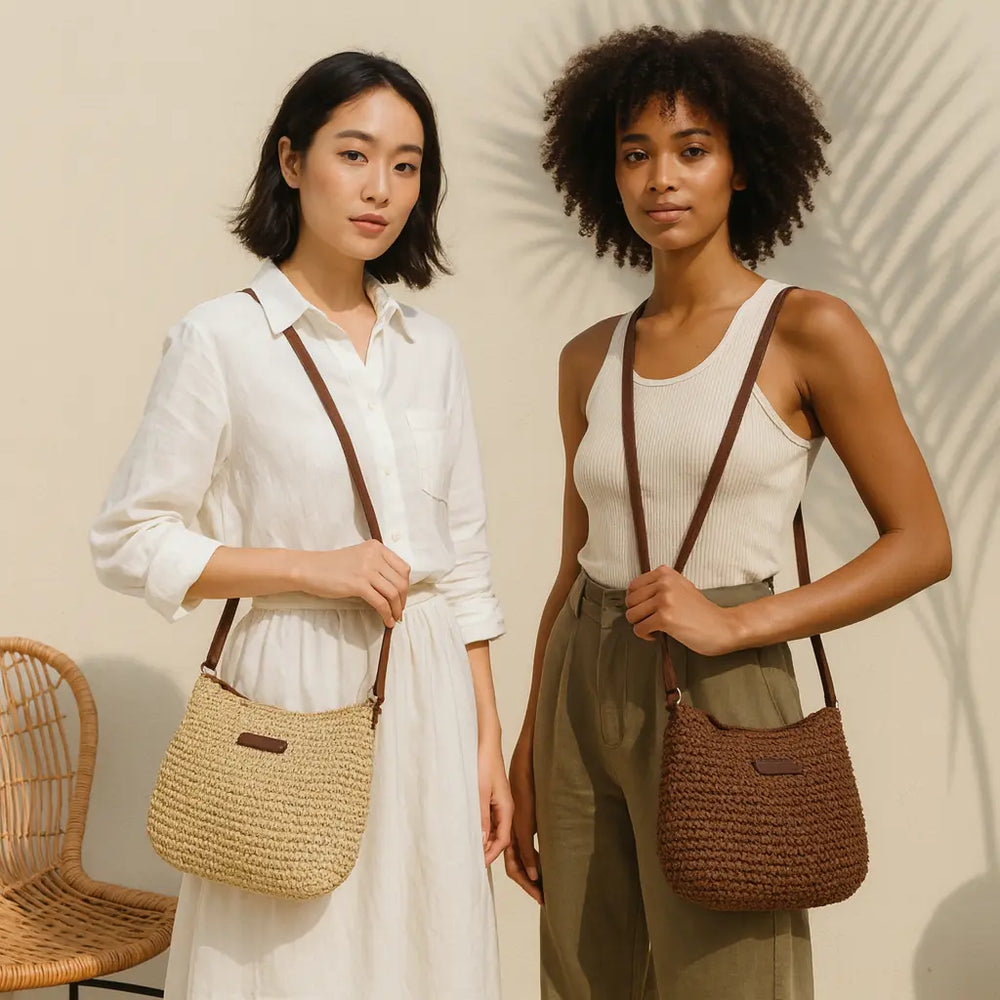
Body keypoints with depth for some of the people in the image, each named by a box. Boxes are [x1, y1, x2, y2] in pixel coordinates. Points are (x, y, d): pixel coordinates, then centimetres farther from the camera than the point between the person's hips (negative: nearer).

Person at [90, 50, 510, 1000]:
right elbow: (128, 539, -6)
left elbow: (463, 561, 12)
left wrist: (488, 741, 11)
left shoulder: (432, 348, 9)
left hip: (428, 694, 5)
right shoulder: (221, 339, -6)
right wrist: (315, 568, -14)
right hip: (296, 687, -4)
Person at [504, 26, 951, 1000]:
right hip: (581, 699, 5)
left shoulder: (809, 331, -6)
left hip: (721, 700, -5)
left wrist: (737, 623, -16)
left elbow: (922, 544, -6)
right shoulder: (589, 360, 8)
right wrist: (526, 757, 14)